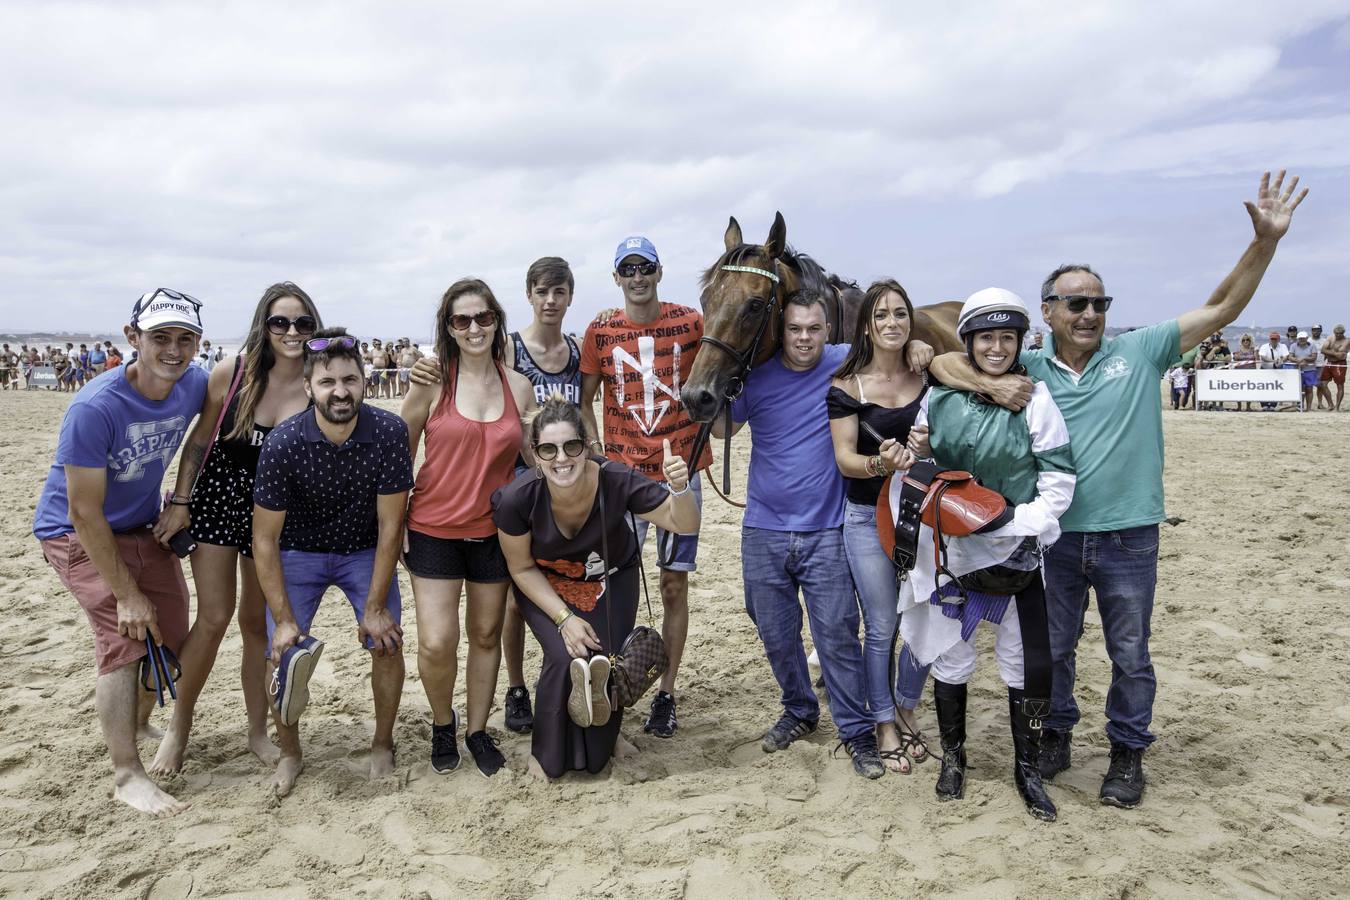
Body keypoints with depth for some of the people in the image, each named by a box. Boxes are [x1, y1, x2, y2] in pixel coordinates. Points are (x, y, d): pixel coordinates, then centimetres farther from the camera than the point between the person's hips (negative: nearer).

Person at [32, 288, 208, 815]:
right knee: (124, 641, -16)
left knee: (170, 636, 9)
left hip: (142, 528, 6)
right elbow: (84, 513, -26)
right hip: (78, 535, -6)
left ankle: (139, 728, 35)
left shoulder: (194, 385, -14)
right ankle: (127, 775, -6)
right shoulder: (95, 409, -30)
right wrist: (127, 594, -23)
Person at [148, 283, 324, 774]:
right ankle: (180, 724, 18)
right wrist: (179, 501, -3)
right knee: (214, 618, -4)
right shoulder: (232, 374, -12)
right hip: (219, 498, 0)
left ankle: (258, 730, 26)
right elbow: (199, 440, -2)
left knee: (258, 622, 11)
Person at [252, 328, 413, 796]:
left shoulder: (388, 432, -25)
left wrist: (375, 608, -17)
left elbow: (390, 526, -18)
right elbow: (264, 539, -18)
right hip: (299, 552, 0)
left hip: (365, 551, 1)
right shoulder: (283, 444, -26)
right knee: (285, 652, -10)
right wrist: (284, 620, -20)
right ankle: (290, 753, 16)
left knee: (387, 642, -10)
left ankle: (382, 746, 14)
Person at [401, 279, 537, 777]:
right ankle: (442, 722, 23)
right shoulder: (432, 381, -6)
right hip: (434, 529, -2)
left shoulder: (519, 387, 1)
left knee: (486, 636, 13)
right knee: (436, 644, -7)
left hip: (494, 531, 3)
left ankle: (478, 730, 32)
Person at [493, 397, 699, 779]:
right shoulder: (516, 499, -33)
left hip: (610, 578, 1)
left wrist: (679, 488, -44)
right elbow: (522, 568, -15)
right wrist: (564, 617, -21)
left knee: (608, 659, -12)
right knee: (565, 657, -21)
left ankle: (604, 735, 22)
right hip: (545, 584, -1)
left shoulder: (616, 481, -34)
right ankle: (548, 754, 6)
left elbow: (683, 524, -23)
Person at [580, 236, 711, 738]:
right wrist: (597, 456, -3)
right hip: (621, 474, 1)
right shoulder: (600, 332, 2)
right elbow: (584, 402, 7)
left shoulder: (691, 324, -1)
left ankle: (666, 694, 17)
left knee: (675, 586, 5)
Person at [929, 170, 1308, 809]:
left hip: (1128, 538, -1)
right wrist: (991, 384, -22)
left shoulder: (1140, 351, -2)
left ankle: (1128, 755, 31)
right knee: (1051, 646, 16)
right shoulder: (1029, 369, -1)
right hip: (1053, 536, 1)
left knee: (1129, 654, 13)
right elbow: (944, 362, -5)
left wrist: (1265, 242, -12)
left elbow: (1223, 308, -2)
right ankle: (1056, 738, 37)